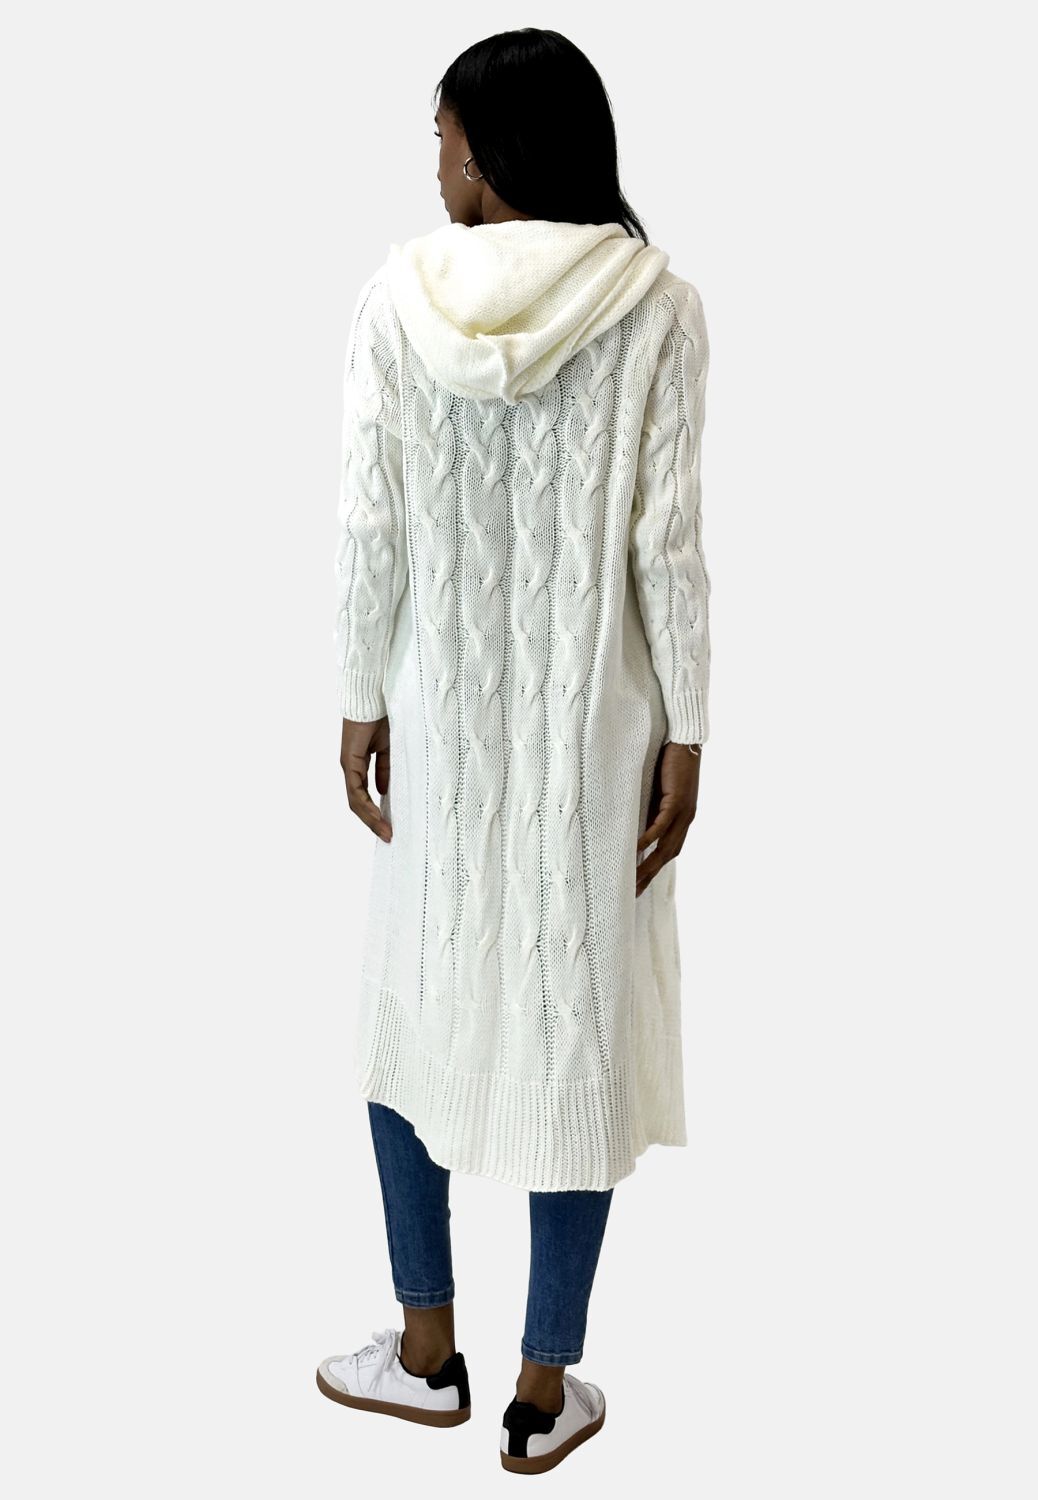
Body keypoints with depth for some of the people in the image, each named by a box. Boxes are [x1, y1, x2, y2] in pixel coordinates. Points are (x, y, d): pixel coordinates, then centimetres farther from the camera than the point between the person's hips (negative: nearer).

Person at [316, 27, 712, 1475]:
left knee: (421, 1001, 18)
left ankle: (429, 1350, 30)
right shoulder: (657, 304, -9)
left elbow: (369, 525, -6)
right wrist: (686, 732, -2)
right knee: (575, 1021, 9)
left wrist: (363, 705, 5)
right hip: (592, 718, -1)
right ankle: (546, 1390, 20)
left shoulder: (400, 292, -6)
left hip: (442, 706, 1)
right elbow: (666, 540, -10)